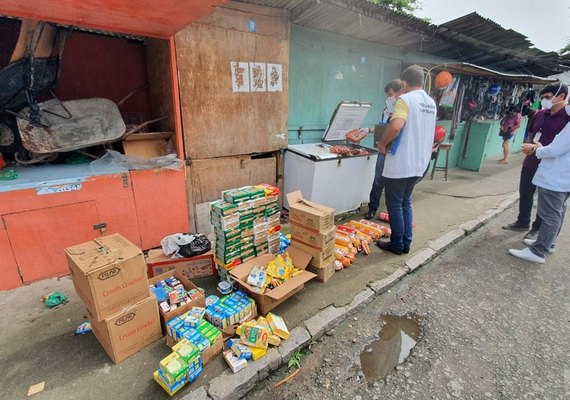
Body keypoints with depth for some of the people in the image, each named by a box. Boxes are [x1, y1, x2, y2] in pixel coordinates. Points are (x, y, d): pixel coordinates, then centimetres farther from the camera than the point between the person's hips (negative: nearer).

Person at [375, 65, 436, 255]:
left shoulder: (405, 99, -13)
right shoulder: (431, 103, 13)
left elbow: (396, 126, -29)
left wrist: (382, 143, -13)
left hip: (400, 164, -8)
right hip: (419, 163, 8)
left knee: (394, 205, 4)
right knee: (406, 203, 17)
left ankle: (397, 244, 14)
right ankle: (406, 243, 23)